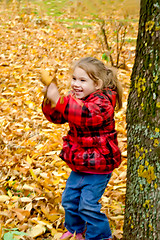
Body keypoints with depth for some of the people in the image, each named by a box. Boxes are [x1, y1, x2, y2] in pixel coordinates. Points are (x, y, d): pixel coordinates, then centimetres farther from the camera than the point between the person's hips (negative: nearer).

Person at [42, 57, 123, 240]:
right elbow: (57, 116, 6)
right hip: (79, 164, 8)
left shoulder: (102, 102, -23)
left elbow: (85, 114, -44)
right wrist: (49, 101, -15)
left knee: (88, 205, -5)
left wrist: (58, 100, -51)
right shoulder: (76, 100, 4)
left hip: (98, 167, -8)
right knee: (69, 199, 17)